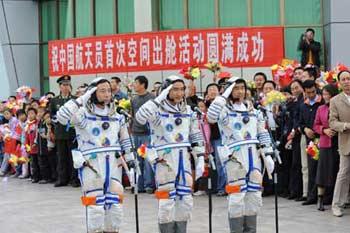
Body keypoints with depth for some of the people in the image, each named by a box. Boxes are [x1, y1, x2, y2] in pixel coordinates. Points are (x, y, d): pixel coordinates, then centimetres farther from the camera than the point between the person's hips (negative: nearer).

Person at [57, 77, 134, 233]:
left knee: (115, 205, 8)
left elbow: (125, 140, 20)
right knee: (95, 206, -5)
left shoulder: (117, 116, 10)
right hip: (90, 166, -5)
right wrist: (81, 100, -22)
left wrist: (130, 159, 18)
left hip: (113, 165, 5)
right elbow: (62, 117, -24)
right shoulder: (83, 114, -7)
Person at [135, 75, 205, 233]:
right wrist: (158, 99, -25)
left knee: (186, 201, 10)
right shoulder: (158, 110, -7)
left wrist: (200, 159, 7)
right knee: (167, 203, -2)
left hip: (183, 160, 5)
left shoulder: (188, 111, 10)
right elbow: (140, 118, -28)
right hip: (164, 160, -5)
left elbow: (196, 137, 14)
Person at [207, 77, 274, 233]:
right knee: (237, 198, -7)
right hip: (235, 158, -5)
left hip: (253, 157, 6)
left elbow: (263, 135, 15)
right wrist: (224, 96, -18)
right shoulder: (225, 110, -1)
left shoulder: (254, 111, 15)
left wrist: (267, 155, 7)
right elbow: (211, 117, -23)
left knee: (254, 197, 9)